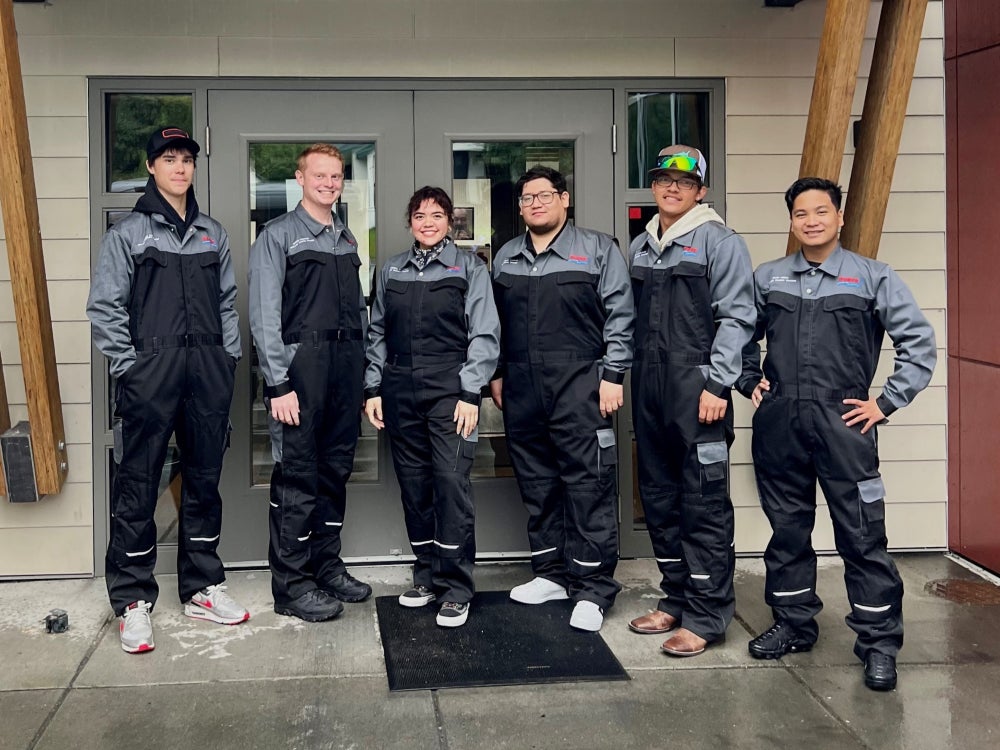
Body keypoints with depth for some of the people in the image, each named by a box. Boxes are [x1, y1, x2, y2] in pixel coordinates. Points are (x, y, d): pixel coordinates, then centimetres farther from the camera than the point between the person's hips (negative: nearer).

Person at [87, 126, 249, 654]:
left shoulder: (212, 233, 14)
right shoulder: (128, 233, 0)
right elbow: (104, 306, -3)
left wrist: (228, 356, 7)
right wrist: (128, 367, -9)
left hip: (208, 373, 5)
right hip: (150, 375, -4)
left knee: (204, 478, 11)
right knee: (137, 486, -1)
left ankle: (202, 588, 22)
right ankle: (132, 601, 6)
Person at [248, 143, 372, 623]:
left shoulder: (347, 240, 17)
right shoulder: (278, 236, -2)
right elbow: (265, 316, -9)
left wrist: (363, 374, 11)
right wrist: (279, 385, -15)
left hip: (346, 366, 6)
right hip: (301, 364, -6)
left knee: (335, 470, 12)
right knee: (297, 475, -4)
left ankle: (326, 566, 24)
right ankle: (292, 584, 3)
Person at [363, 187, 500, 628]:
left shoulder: (469, 267, 3)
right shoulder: (391, 271, 15)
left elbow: (483, 335, -2)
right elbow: (377, 334, 17)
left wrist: (470, 394, -10)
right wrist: (372, 389, 9)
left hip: (449, 389, -4)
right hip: (400, 390, 4)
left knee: (451, 481, -11)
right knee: (414, 485, 8)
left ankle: (455, 590, -6)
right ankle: (426, 576, 21)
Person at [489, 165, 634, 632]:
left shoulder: (598, 250, 1)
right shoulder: (506, 257, 16)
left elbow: (619, 317, -3)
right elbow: (494, 322, 21)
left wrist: (612, 375, -9)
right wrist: (497, 374, 16)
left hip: (579, 388, -5)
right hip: (522, 392, 5)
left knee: (588, 486, -6)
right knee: (537, 485, 10)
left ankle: (592, 588, -1)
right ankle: (551, 574, 22)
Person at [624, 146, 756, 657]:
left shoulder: (720, 242, -4)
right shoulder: (640, 247, 17)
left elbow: (736, 317, -10)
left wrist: (717, 384, -16)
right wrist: (625, 377, 13)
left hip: (697, 388, -7)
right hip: (649, 386, 7)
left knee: (704, 502, -5)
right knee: (659, 498, 13)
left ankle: (706, 616, 1)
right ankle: (676, 600, 25)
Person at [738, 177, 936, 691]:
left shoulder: (873, 278, 2)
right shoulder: (767, 278, 11)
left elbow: (919, 343, 1)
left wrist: (886, 402, -3)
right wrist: (750, 382, 12)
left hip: (843, 423, -3)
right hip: (779, 424, 3)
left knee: (862, 533, -3)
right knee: (787, 528, 12)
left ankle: (879, 642, 7)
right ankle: (793, 624, 27)